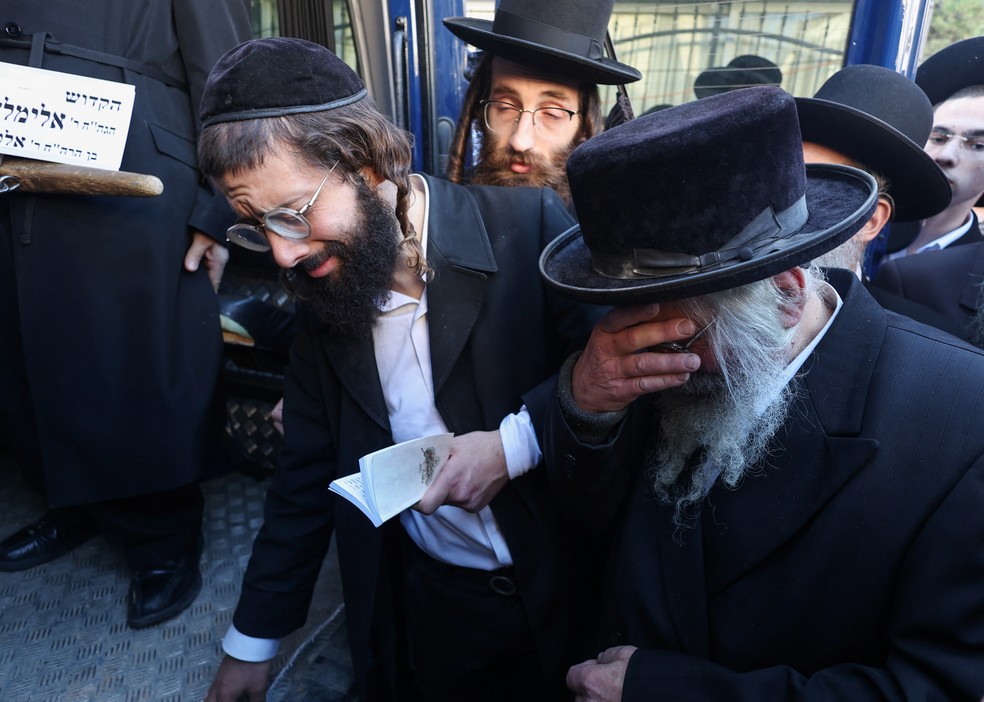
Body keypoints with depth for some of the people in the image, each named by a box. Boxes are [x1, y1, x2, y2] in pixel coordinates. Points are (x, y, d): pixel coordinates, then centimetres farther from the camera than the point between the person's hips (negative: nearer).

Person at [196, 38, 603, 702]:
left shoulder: (531, 226, -18)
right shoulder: (320, 290, -3)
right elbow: (306, 478, 4)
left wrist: (515, 442, -26)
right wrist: (251, 641, 9)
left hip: (562, 593, -3)